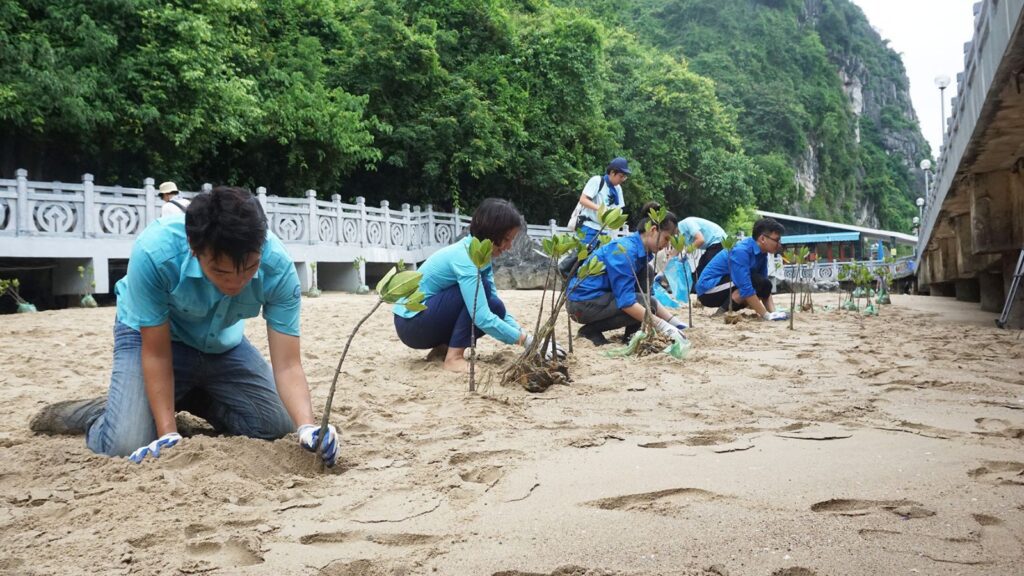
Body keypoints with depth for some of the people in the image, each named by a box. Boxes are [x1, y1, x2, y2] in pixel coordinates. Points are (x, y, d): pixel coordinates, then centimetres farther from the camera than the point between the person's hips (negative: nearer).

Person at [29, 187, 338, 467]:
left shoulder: (278, 267, -32)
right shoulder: (154, 252, -38)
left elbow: (287, 365, -30)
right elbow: (156, 352, -25)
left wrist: (308, 426, -46)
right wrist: (168, 433, -28)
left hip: (222, 342, 4)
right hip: (151, 334, -3)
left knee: (278, 424, -2)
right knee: (126, 445, -23)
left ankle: (191, 399, 23)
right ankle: (96, 413, 14)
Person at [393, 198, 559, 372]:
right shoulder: (464, 257, -25)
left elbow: (495, 309, 5)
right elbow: (483, 319, -32)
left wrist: (524, 335, -7)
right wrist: (527, 340, -26)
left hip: (431, 319, 8)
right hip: (411, 323, -8)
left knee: (496, 308, -4)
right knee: (479, 287, -21)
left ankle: (444, 347, 5)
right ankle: (454, 357, -19)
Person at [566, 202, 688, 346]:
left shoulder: (642, 249, 6)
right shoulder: (625, 250, -23)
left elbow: (647, 295, 11)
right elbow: (625, 301, -28)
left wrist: (671, 320, 1)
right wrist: (662, 325, -26)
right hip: (584, 302, -9)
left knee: (646, 274, 4)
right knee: (646, 305, -16)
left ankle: (631, 334, 4)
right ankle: (590, 330, -5)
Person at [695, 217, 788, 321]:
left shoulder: (761, 253, 1)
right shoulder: (741, 251, -25)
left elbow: (765, 288, 2)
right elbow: (746, 288, -30)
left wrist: (773, 312, -13)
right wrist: (767, 315, -27)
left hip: (723, 289, 9)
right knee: (757, 283, -21)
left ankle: (726, 310, 5)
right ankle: (722, 312, -15)